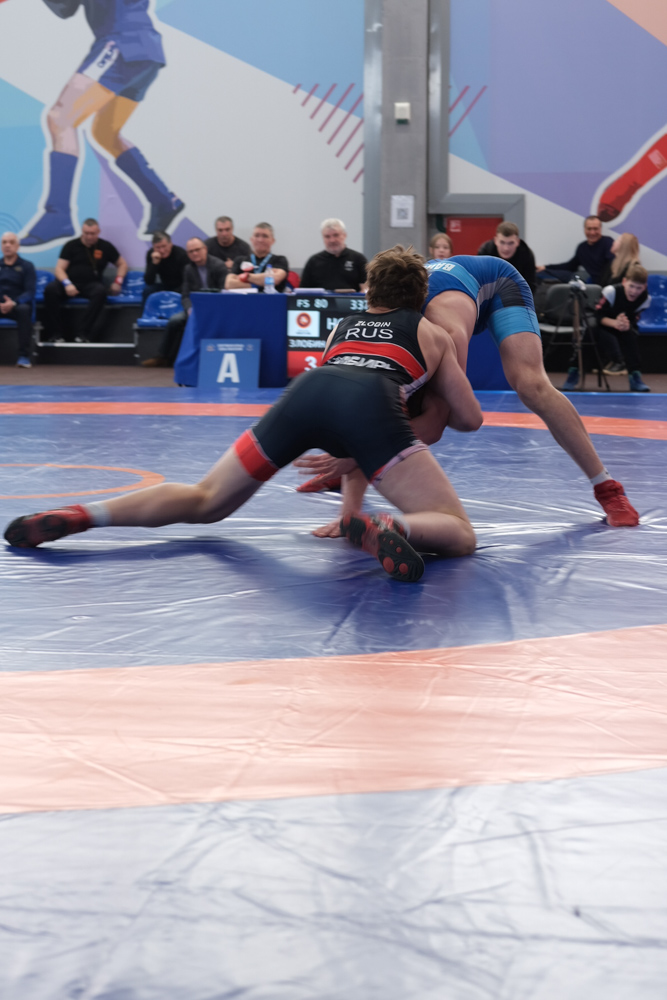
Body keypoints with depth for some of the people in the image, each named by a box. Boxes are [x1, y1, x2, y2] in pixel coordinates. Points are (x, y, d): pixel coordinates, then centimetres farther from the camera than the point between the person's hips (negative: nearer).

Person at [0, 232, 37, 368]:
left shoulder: (26, 266, 8)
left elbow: (30, 292, -4)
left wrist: (14, 303, -24)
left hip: (17, 306, -2)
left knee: (24, 309, -38)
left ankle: (24, 356, -34)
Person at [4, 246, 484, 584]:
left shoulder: (342, 326, 42)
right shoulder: (433, 333, 34)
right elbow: (470, 418, 37)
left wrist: (352, 504, 49)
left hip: (308, 389, 4)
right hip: (374, 404, -4)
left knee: (205, 502, 16)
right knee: (459, 535, -3)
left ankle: (82, 514, -9)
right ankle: (393, 528, -39)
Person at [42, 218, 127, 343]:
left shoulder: (105, 247, 9)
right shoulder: (71, 245, 6)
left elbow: (122, 264, 19)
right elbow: (59, 268, 1)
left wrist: (118, 282, 2)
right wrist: (67, 284, -19)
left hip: (90, 284, 0)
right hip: (71, 282, 0)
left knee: (100, 291, -37)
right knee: (51, 289, -32)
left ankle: (86, 334, -36)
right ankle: (55, 334, -29)